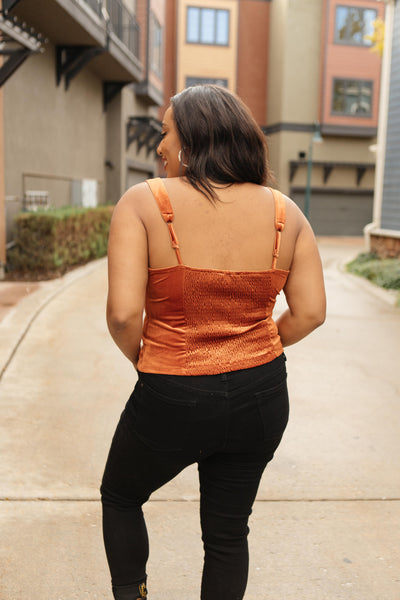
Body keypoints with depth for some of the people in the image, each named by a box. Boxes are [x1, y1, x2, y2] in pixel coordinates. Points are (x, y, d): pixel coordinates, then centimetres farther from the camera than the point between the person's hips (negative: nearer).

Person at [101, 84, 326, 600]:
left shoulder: (143, 202, -14)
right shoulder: (284, 212, -2)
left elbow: (123, 313, -20)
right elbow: (310, 312, -3)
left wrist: (143, 359, 0)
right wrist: (255, 351, 12)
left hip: (171, 400, -3)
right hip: (262, 397, 4)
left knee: (120, 497, 27)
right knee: (228, 531, 22)